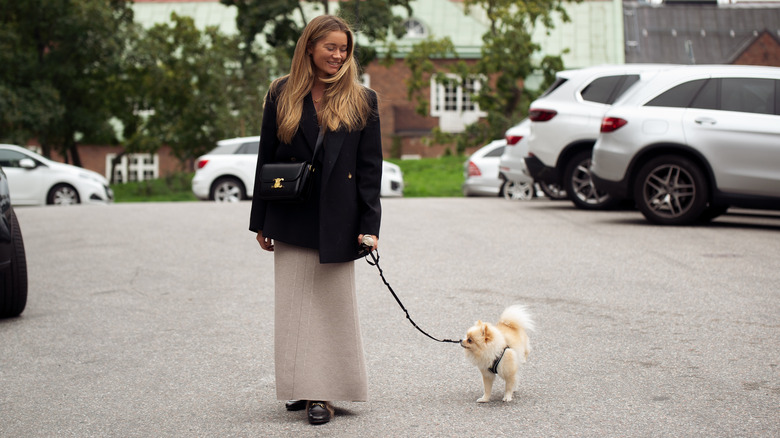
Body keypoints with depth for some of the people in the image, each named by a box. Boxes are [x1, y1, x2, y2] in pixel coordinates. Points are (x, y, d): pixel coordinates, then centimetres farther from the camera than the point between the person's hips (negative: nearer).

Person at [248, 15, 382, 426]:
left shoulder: (361, 101, 2)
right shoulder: (282, 95, 4)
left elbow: (370, 168, 1)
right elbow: (266, 158, 6)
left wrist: (369, 224, -6)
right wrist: (261, 221, 4)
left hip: (336, 221, -1)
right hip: (291, 219, 1)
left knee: (333, 306, 3)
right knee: (294, 304, 4)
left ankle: (323, 392, 9)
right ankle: (303, 387, 13)